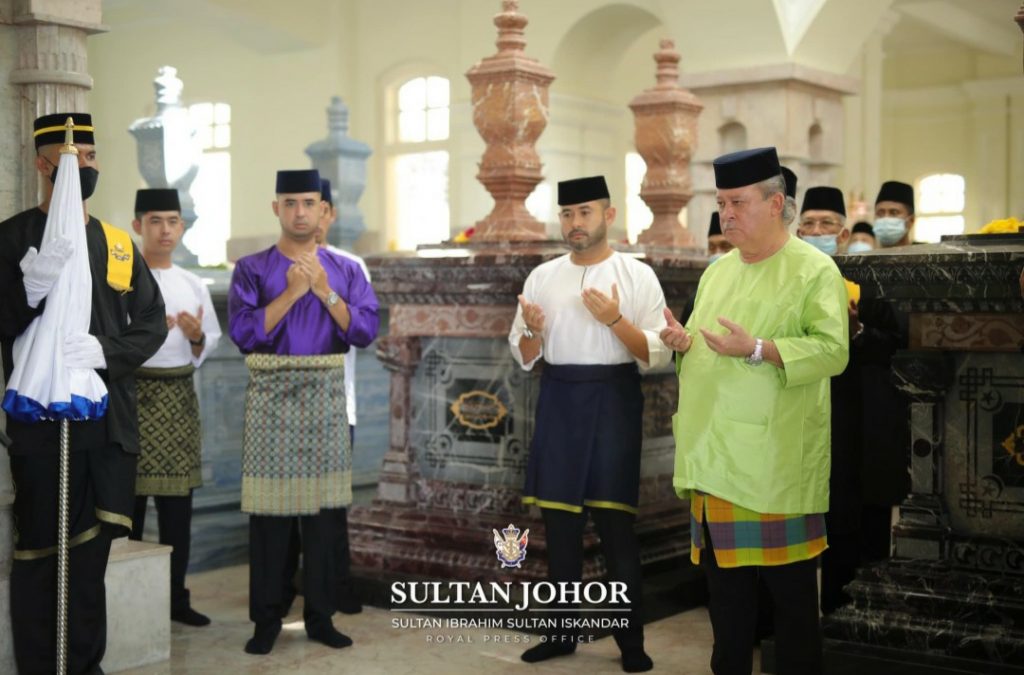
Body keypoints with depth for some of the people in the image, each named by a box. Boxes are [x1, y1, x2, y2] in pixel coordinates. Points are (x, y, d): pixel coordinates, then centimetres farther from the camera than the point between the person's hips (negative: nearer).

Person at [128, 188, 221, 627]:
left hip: (179, 396, 5)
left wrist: (197, 337, -5)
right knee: (129, 498, -3)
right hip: (133, 392, -5)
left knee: (178, 502, 7)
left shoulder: (193, 285, 12)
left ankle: (175, 596, 17)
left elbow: (211, 344, 15)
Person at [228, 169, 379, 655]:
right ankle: (266, 620, 10)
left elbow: (365, 331, -2)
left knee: (322, 509, 6)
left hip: (326, 396, 2)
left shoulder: (345, 271, 9)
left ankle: (319, 616, 16)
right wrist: (291, 293, -15)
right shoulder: (252, 269, 1)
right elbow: (243, 333, -10)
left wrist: (325, 293, -12)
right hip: (272, 396, -2)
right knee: (270, 510, -1)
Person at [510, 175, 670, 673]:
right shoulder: (542, 276, 8)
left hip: (613, 402, -3)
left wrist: (615, 320, -19)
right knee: (559, 522, 9)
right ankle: (564, 631, 22)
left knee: (616, 525, 0)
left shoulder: (638, 275, -2)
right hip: (558, 402, 4)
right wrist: (532, 331, -12)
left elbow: (658, 356, -7)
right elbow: (524, 358, 9)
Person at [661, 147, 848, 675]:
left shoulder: (814, 270, -5)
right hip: (714, 452, 7)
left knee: (788, 587, 0)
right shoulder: (718, 270, 16)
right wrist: (684, 342, 2)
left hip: (774, 459, -6)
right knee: (724, 580, 11)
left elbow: (833, 350, -15)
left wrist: (758, 349, -24)